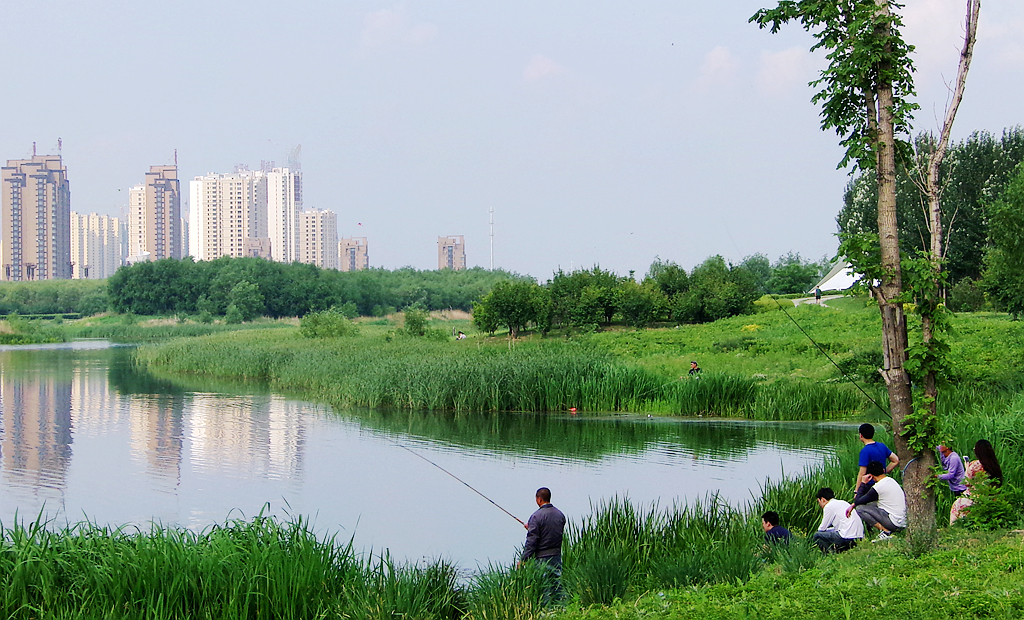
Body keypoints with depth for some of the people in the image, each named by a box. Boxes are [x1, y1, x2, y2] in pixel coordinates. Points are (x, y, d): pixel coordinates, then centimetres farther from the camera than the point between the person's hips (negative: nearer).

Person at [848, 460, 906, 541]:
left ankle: (885, 532, -10)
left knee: (860, 508, -5)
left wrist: (863, 483, 6)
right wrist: (853, 505, 21)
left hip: (895, 524, -8)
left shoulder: (878, 487, -14)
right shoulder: (892, 481, 12)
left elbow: (858, 501, -6)